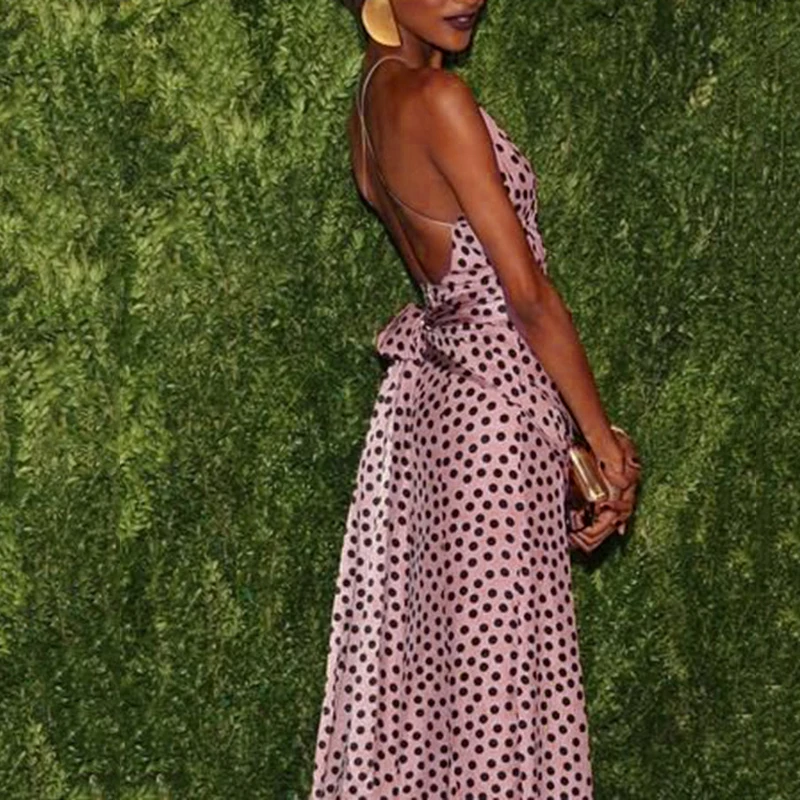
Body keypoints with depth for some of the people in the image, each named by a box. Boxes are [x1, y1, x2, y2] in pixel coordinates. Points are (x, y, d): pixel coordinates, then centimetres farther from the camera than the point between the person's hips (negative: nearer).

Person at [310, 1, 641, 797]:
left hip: (430, 394, 9)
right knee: (501, 675, 1)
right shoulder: (435, 96, -17)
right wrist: (604, 441, -8)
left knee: (422, 658, 15)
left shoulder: (370, 104, 10)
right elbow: (528, 294, -17)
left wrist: (571, 435, 12)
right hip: (494, 409, -9)